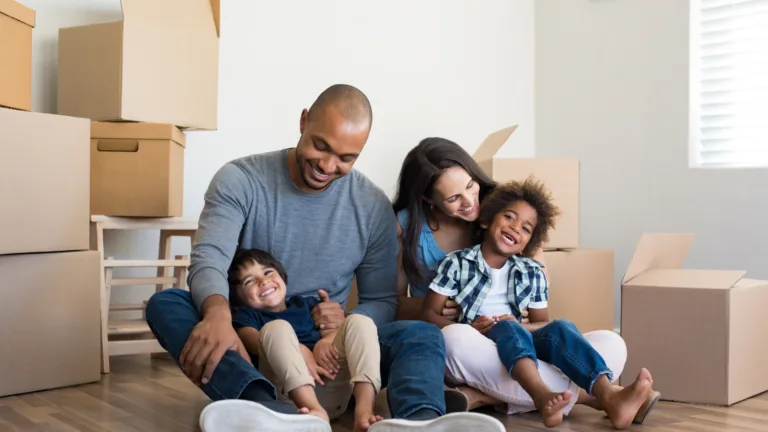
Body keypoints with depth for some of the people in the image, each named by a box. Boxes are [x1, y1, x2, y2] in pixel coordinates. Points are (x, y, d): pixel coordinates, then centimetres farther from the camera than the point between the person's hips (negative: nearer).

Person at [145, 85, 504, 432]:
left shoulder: (373, 207, 0)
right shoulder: (240, 180, -5)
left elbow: (382, 301, 6)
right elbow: (208, 262, -18)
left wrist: (349, 323, -19)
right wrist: (218, 313, -42)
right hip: (248, 341, 0)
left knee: (423, 336, -24)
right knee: (165, 304, -28)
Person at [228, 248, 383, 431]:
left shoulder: (306, 304, 32)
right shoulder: (246, 315, 20)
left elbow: (333, 331, 15)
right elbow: (253, 340, -3)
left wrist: (325, 342, -12)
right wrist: (299, 352, -22)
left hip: (333, 376, 4)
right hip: (291, 388, -3)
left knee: (358, 321, -12)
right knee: (276, 328, -23)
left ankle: (364, 411, -37)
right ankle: (316, 411, -47)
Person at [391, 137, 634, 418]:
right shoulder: (406, 225, -3)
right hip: (445, 350, -2)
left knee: (611, 346, -20)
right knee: (457, 340, -41)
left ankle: (482, 396, -30)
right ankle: (589, 395, -29)